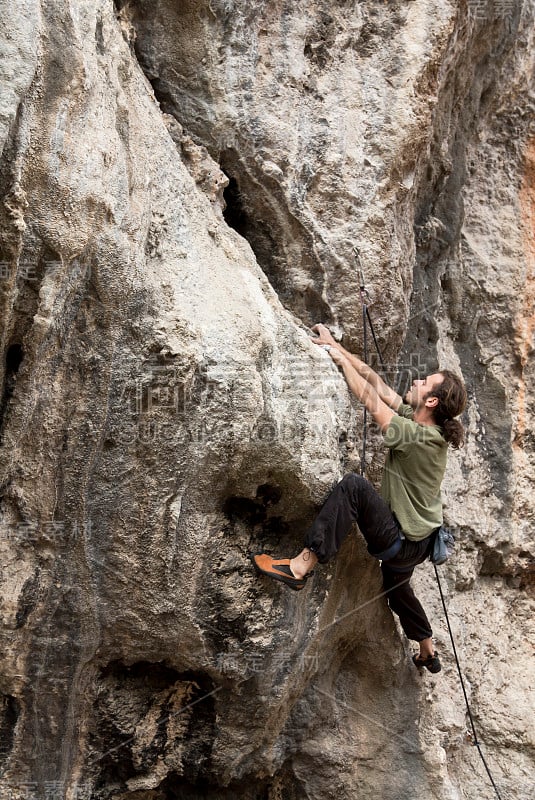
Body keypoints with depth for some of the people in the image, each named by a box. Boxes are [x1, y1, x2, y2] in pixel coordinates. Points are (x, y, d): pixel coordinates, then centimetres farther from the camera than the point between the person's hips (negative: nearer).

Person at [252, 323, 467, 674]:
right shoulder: (423, 423, -2)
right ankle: (429, 653, 55)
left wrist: (337, 355, -12)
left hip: (402, 542, -10)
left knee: (354, 485, -27)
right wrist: (339, 348, 0)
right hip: (416, 541, 10)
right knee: (397, 588, 34)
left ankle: (301, 566, -29)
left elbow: (369, 397, -22)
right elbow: (376, 382, 1)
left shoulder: (416, 435, -26)